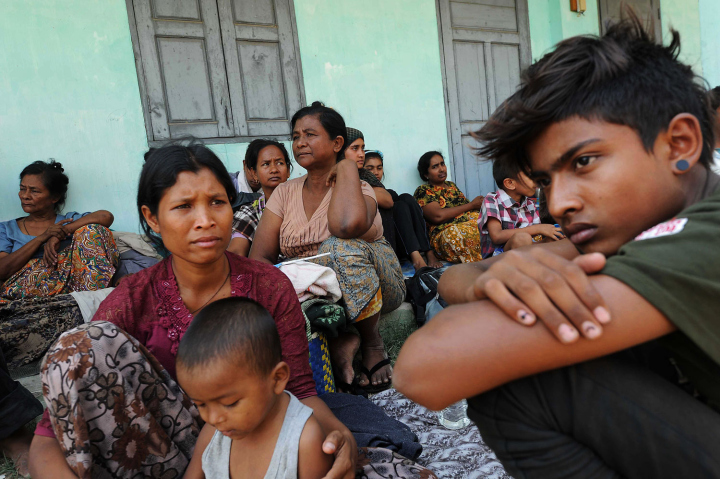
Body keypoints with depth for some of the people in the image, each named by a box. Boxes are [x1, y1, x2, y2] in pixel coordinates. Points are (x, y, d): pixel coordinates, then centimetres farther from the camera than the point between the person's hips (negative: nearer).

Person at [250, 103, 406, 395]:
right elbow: (260, 257, -4)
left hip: (375, 287, -2)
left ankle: (373, 343, -14)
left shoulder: (358, 189, -8)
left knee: (340, 247, -36)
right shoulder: (285, 193, 6)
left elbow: (348, 223, -35)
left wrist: (347, 167, -18)